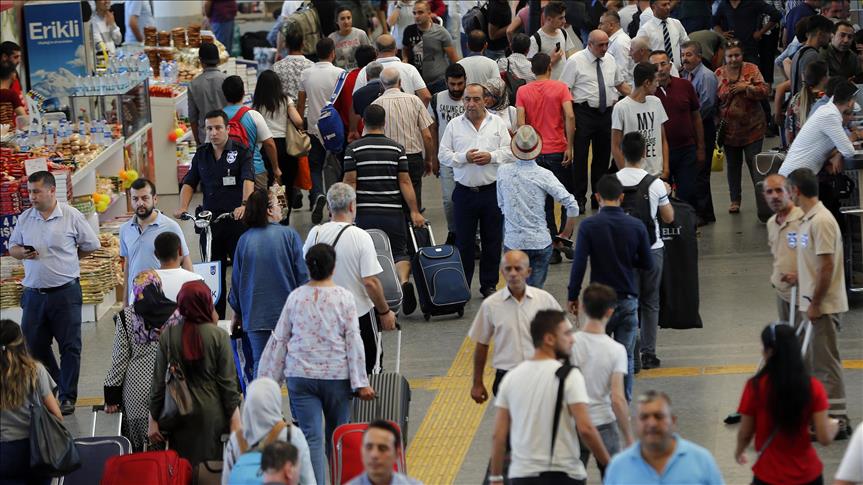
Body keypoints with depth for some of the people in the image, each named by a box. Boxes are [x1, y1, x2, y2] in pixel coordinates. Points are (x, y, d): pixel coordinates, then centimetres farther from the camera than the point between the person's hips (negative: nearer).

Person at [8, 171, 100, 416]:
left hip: (65, 292, -4)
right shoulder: (25, 218, 6)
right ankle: (58, 385, 28)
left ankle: (68, 397, 9)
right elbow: (12, 247, 14)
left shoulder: (71, 216, -5)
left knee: (70, 346, -1)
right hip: (34, 293, 4)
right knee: (34, 345, 9)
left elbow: (91, 245, 4)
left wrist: (66, 257, 5)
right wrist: (23, 253, -8)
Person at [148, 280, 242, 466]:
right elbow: (228, 382, -6)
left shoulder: (168, 336, -3)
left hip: (179, 414, 2)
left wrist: (153, 420, 8)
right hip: (212, 414, -2)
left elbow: (159, 381, 1)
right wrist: (235, 421, -1)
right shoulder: (219, 336, -8)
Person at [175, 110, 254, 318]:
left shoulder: (241, 152, -1)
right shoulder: (201, 154, 13)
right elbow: (189, 183, 12)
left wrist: (244, 205, -32)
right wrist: (183, 207, -6)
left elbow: (248, 180, -15)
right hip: (209, 221, 4)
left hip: (237, 221, -4)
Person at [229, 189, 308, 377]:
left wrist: (237, 312, 21)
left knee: (260, 365, 3)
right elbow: (302, 275, -4)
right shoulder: (289, 235, -5)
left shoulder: (244, 240, 1)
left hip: (255, 316, 2)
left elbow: (236, 280, 8)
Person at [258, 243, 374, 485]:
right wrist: (361, 382, -5)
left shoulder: (295, 297, 2)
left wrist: (268, 379, 13)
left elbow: (279, 340, 6)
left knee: (311, 436, -3)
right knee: (337, 436, 12)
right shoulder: (344, 298, -3)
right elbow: (353, 341, -6)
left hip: (300, 375, 1)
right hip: (336, 375, -1)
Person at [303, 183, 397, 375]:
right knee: (369, 368, 9)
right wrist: (385, 312, -6)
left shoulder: (315, 234, -4)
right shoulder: (360, 237, -18)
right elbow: (370, 282, -19)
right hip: (360, 314, -4)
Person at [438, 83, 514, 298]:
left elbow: (510, 151, 2)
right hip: (464, 192, 0)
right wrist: (464, 157, -13)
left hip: (492, 190, 0)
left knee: (492, 240, 5)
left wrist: (491, 157, -14)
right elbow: (443, 154, 2)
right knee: (463, 241, 2)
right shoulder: (454, 125, 5)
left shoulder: (497, 124, 6)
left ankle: (489, 285, 16)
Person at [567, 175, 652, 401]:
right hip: (628, 300, 2)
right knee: (626, 356, 8)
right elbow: (647, 264, 4)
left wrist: (573, 296, -1)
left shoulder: (588, 226, -10)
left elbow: (579, 264, -11)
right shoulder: (636, 226, -3)